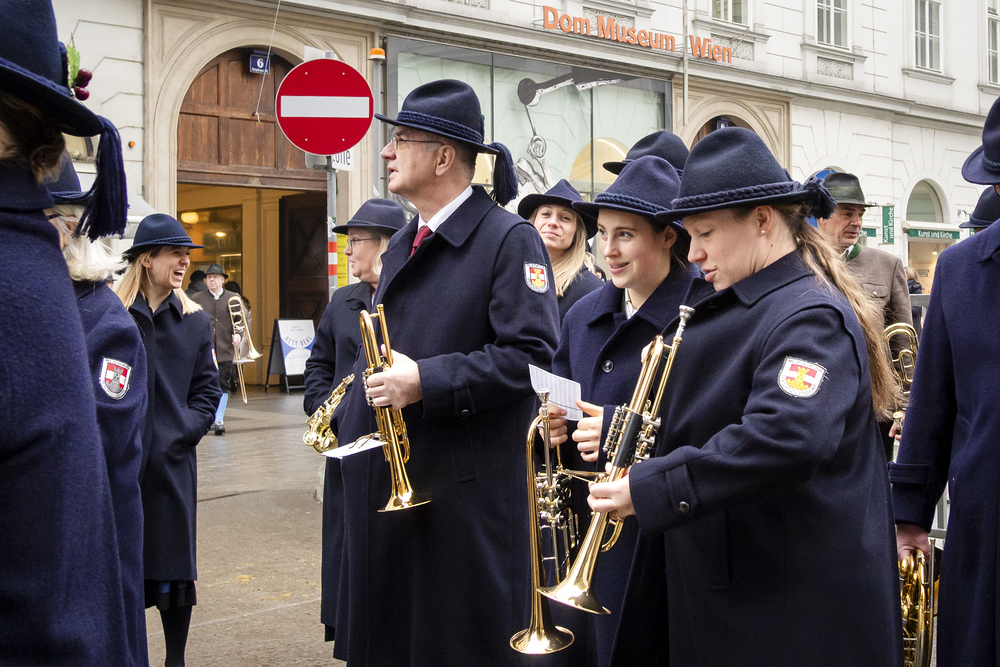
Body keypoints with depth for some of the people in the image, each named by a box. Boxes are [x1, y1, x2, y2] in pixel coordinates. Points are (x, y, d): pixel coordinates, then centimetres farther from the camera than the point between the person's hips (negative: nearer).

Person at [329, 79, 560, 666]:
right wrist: (346, 424, 11)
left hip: (465, 487, -8)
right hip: (386, 479, 8)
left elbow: (529, 353, -19)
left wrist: (425, 382, -23)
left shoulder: (510, 239, -10)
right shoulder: (403, 244, 16)